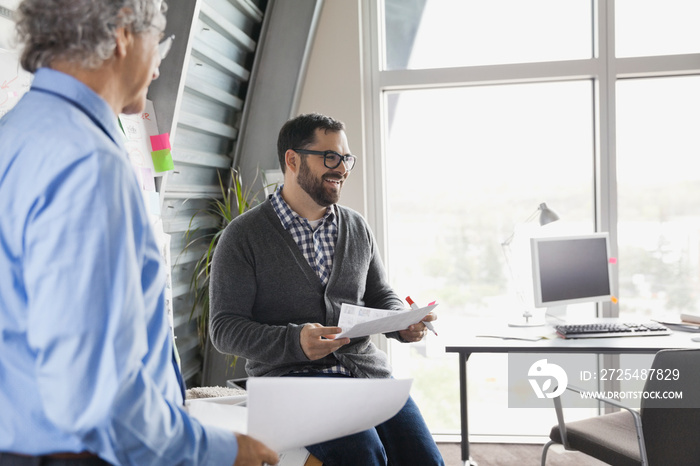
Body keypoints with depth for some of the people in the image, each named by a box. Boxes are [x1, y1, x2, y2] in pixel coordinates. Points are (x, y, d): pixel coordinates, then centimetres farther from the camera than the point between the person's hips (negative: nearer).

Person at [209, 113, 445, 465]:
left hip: (365, 366, 5)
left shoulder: (358, 228, 14)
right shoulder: (243, 236, -2)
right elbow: (224, 328, -6)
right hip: (289, 374, -4)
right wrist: (294, 341, -23)